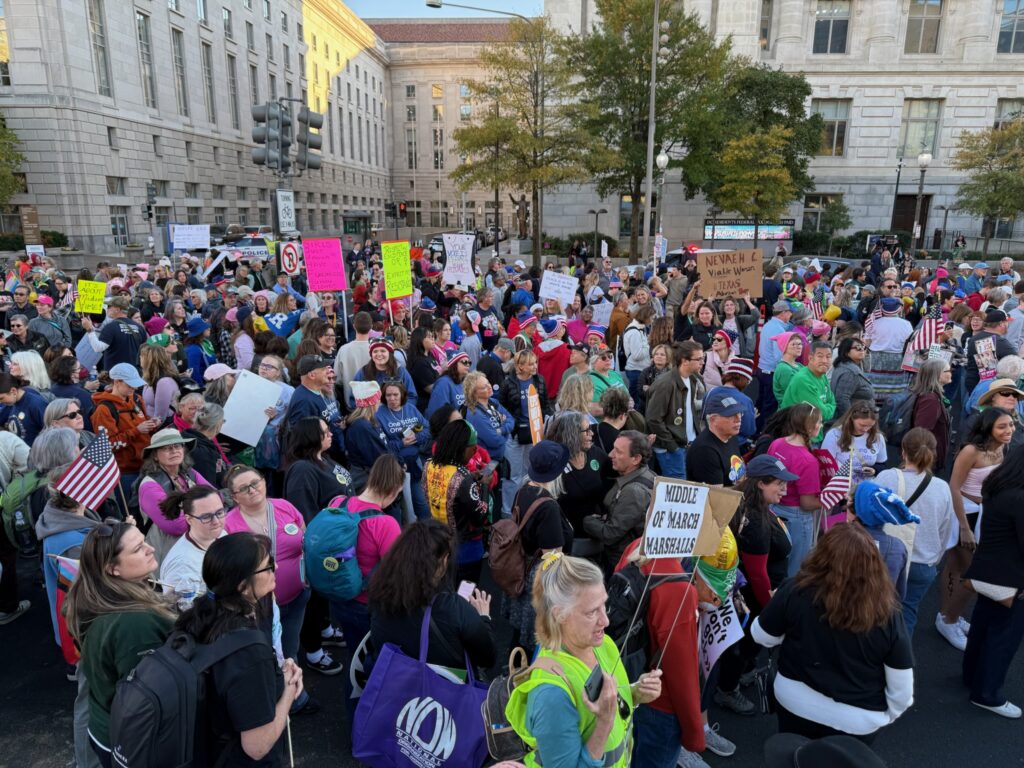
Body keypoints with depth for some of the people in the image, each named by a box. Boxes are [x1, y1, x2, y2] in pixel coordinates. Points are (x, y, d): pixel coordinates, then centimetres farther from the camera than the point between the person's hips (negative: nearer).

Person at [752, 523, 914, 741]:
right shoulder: (887, 615, -21)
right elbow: (901, 688, -11)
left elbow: (762, 637, -6)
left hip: (795, 704, -1)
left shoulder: (796, 592, -23)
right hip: (859, 722, 1)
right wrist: (886, 716, 9)